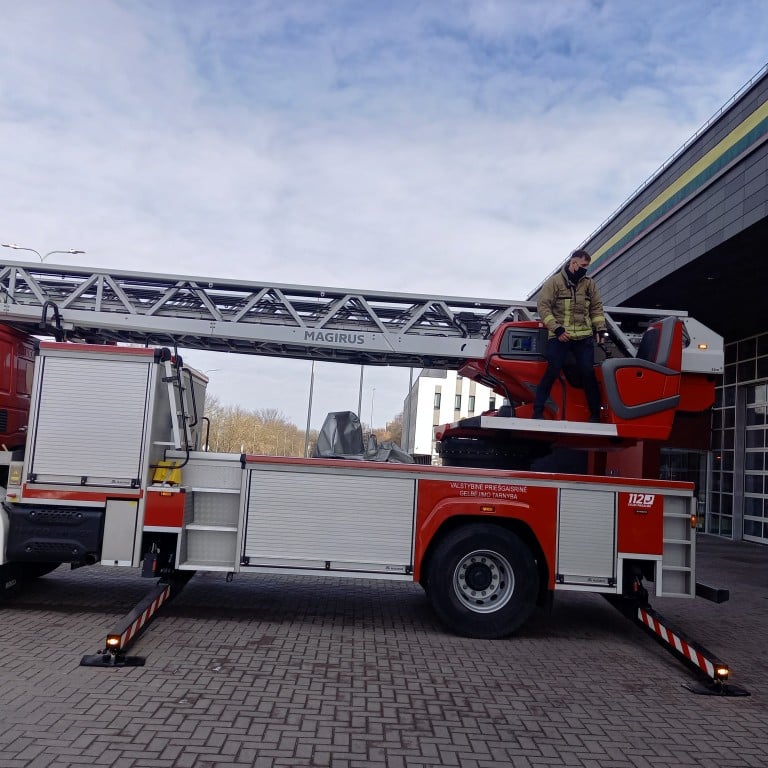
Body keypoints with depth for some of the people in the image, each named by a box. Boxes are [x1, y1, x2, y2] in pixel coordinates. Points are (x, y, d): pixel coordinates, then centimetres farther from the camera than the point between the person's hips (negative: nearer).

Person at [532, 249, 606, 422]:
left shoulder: (589, 283, 12)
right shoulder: (554, 281, -1)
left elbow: (596, 307, 16)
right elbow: (543, 306, -5)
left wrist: (600, 328, 2)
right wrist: (557, 329, -13)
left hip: (584, 336, 4)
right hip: (559, 336, -3)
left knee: (588, 373, 1)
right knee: (552, 372, -9)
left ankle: (595, 413, 12)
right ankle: (537, 411, -1)